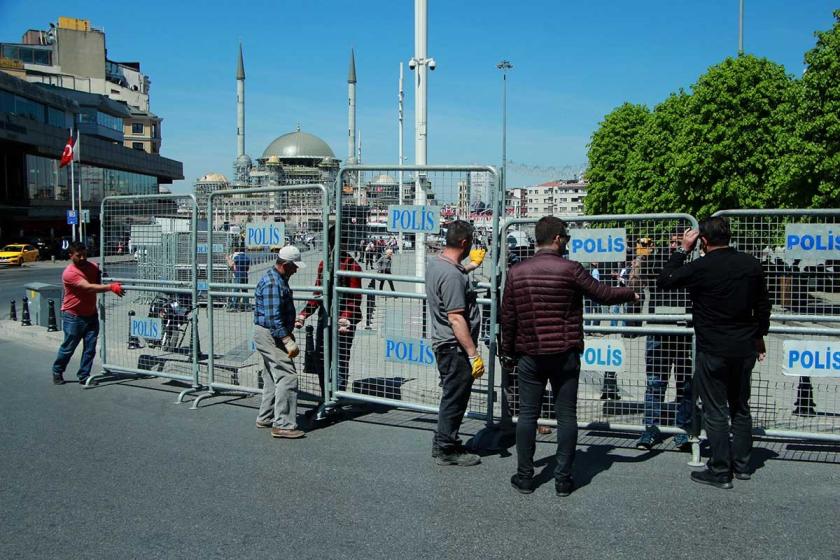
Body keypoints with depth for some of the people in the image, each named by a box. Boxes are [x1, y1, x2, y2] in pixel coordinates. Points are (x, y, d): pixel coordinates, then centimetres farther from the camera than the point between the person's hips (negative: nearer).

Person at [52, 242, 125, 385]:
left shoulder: (93, 267, 2)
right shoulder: (69, 273, -19)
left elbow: (100, 282, 15)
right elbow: (89, 287, -31)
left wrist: (114, 285, -8)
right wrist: (110, 287, -39)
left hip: (91, 315, 5)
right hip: (73, 316, -5)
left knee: (90, 348, 4)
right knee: (68, 348, 7)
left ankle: (84, 376, 15)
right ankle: (57, 372, 29)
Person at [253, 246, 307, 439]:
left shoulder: (278, 279, 14)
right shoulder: (272, 283, -20)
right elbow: (273, 318, -26)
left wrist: (288, 334, 29)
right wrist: (288, 341, -28)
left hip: (272, 336, 11)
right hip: (271, 336, -11)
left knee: (272, 377, 18)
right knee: (287, 376, -12)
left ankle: (266, 418, 28)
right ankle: (283, 425, -11)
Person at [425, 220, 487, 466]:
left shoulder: (434, 261, 6)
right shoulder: (452, 275, -25)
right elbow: (456, 319, -27)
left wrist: (472, 265, 45)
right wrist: (473, 354, -24)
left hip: (444, 343, 10)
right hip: (455, 347, -10)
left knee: (452, 395, 21)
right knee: (455, 398, 3)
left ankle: (443, 443, 33)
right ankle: (446, 449, 16)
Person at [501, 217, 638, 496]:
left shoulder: (516, 272, 0)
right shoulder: (570, 269, -9)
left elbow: (508, 317, 3)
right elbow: (604, 294, -2)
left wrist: (508, 352, 14)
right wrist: (631, 294, 18)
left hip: (529, 356, 2)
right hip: (564, 355, -2)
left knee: (527, 415, 9)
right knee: (566, 416, 7)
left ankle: (524, 476, 15)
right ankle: (563, 478, 12)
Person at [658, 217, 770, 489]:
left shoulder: (700, 267, -16)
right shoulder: (751, 264, 1)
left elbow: (664, 281, -2)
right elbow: (763, 305, 11)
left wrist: (683, 250, 3)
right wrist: (759, 336, 23)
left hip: (713, 352, -5)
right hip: (745, 348, 6)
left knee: (715, 412, 3)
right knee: (740, 408, 18)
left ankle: (720, 471, 9)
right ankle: (742, 466, 27)